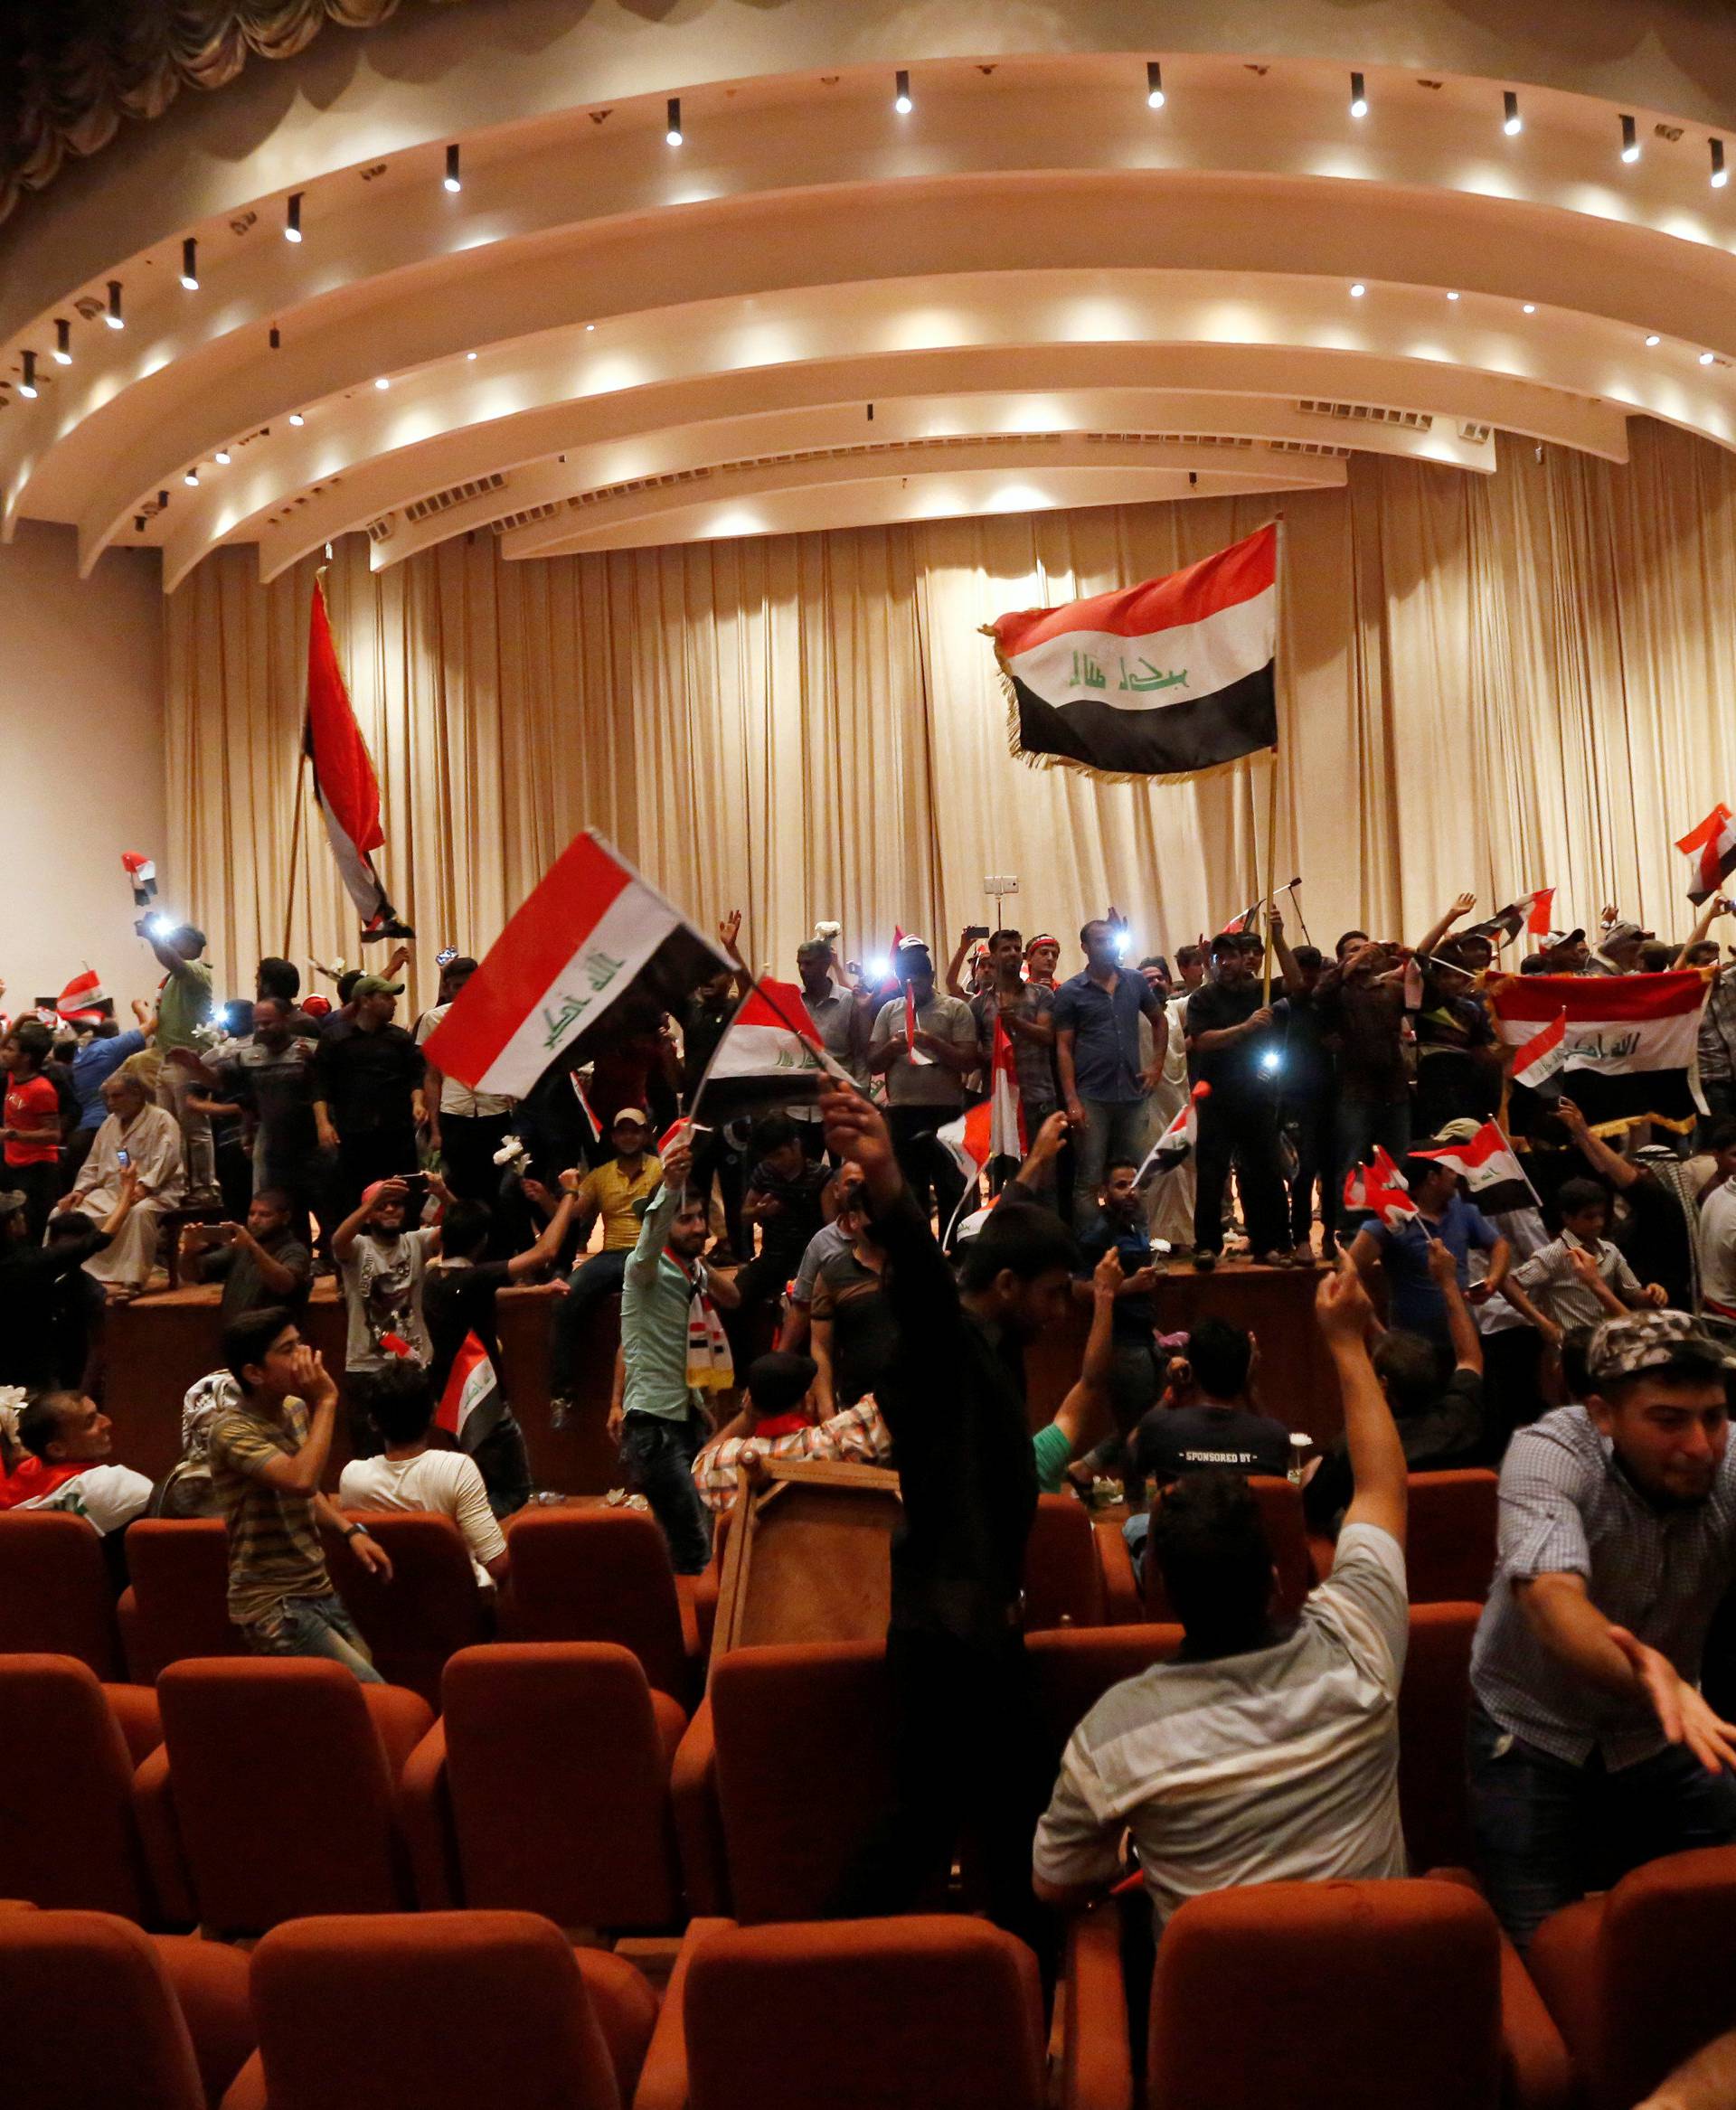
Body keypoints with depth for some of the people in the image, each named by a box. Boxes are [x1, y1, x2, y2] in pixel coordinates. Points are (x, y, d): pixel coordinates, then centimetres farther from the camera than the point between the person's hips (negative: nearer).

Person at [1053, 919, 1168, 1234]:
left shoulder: (1135, 983, 9)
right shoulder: (1070, 992, -2)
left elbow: (1159, 1020, 24)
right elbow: (1063, 1048, -4)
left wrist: (1157, 1063, 11)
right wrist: (1071, 1101, -11)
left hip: (1132, 1095, 4)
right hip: (1091, 1099, -4)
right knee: (1088, 1181, 0)